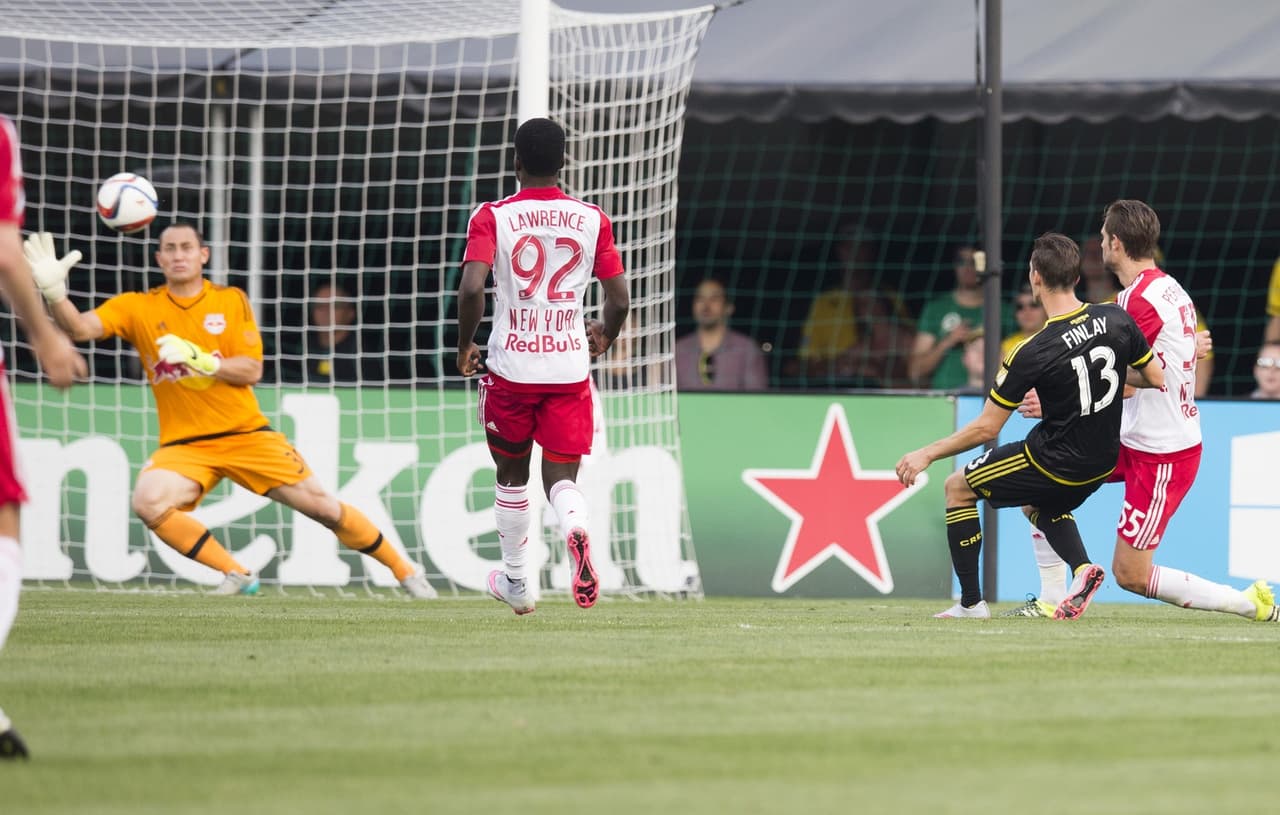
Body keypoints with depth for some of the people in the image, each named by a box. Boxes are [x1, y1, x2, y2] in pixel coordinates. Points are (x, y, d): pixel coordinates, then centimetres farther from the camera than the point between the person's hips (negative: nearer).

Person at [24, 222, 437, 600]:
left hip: (245, 433, 0)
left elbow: (251, 370, -6)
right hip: (183, 444, 0)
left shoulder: (231, 301, 1)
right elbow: (80, 327, -13)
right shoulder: (138, 307, 0)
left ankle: (404, 571, 18)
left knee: (320, 504, -3)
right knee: (148, 501, -29)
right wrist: (54, 291, -32)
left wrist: (198, 359, -22)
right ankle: (236, 576, -12)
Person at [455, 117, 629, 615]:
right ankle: (576, 529, -30)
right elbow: (619, 300, 1)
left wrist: (464, 346, 0)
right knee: (561, 478, 4)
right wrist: (603, 337, 23)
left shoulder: (493, 218, -5)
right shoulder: (592, 219, 1)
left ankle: (515, 582, 28)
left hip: (511, 367, -1)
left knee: (511, 475, 18)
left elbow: (471, 289, -17)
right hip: (569, 366, 1)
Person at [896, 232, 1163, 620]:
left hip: (1056, 463, -6)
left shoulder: (1033, 354, -23)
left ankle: (971, 602, 16)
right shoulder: (1116, 319, -11)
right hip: (1102, 463, 6)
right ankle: (1082, 568, 8)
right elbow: (1157, 378, 2)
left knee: (957, 488, 16)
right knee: (1040, 503, 36)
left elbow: (986, 428, -16)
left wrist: (927, 454, -4)